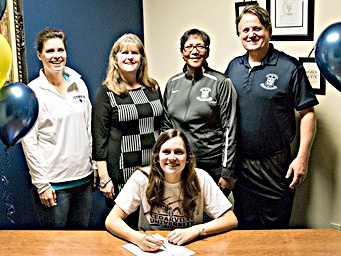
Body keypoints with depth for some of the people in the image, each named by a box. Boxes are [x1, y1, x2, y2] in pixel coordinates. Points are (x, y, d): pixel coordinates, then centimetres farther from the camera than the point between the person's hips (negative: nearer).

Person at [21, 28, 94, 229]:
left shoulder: (79, 84, 6)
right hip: (53, 182, -4)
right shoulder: (33, 91, -8)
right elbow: (29, 141, -10)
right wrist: (41, 184, -12)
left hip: (84, 177, 5)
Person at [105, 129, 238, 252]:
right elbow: (111, 220, -12)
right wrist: (138, 238, -30)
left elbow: (231, 220, -7)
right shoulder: (142, 178, -12)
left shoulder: (200, 178, -11)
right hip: (151, 249, 0)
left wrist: (195, 230, -22)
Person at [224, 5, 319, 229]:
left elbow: (307, 114, -6)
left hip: (276, 163, -4)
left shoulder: (289, 67, -8)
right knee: (244, 226, 17)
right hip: (240, 163, 4)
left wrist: (302, 157, -12)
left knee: (276, 227, 8)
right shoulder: (233, 67, 6)